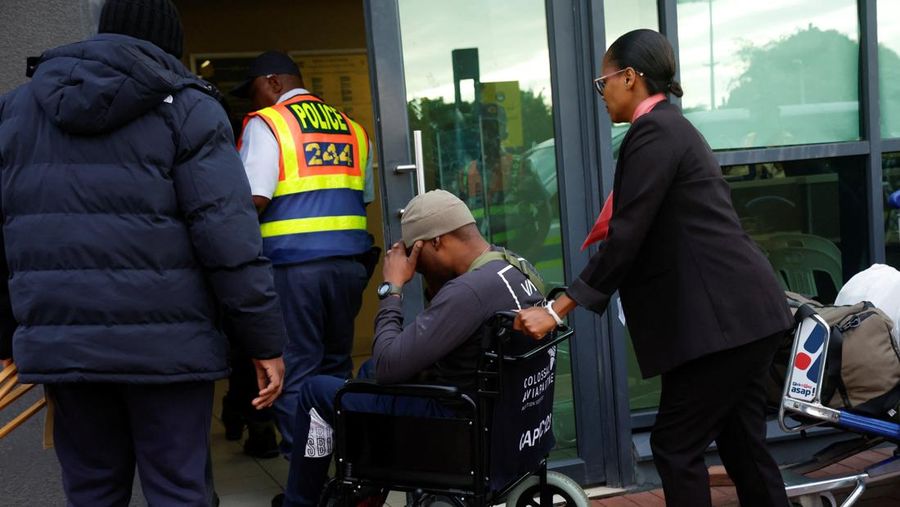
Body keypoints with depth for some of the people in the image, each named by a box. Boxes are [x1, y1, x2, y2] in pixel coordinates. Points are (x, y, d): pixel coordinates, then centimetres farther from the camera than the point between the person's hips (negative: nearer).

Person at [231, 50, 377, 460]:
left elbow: (253, 199, -12)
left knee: (294, 375, 0)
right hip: (348, 259, 6)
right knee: (336, 368, 15)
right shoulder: (351, 127, 15)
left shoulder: (266, 123, -3)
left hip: (292, 263, -6)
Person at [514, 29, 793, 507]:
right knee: (741, 443, 14)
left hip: (722, 316, -10)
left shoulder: (652, 131, -12)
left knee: (676, 444, -3)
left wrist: (556, 310, -15)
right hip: (742, 311, 10)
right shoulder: (672, 126, 19)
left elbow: (627, 235, -18)